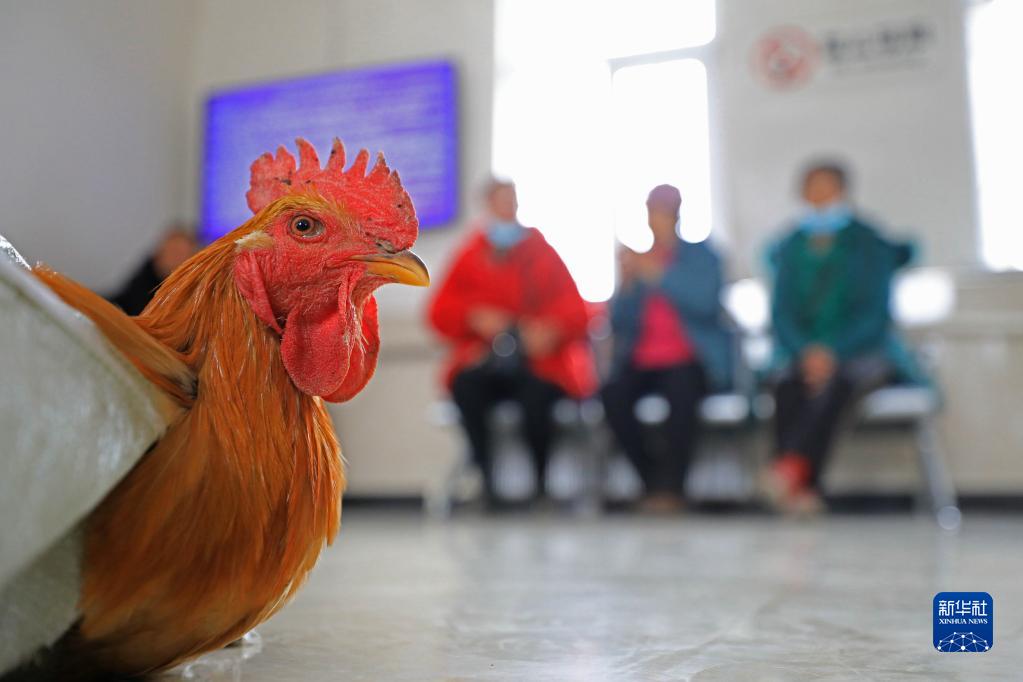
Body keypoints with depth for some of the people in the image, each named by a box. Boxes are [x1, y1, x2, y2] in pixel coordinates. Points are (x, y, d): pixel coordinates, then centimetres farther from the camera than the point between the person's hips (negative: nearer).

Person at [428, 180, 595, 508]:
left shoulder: (541, 253, 10)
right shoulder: (470, 256, 11)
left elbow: (575, 309, 5)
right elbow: (440, 312, 7)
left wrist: (552, 329, -17)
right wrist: (473, 316, -13)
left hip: (537, 360, -1)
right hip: (484, 360, 1)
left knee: (536, 395, -33)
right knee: (465, 386, -32)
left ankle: (542, 482, -12)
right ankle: (487, 479, -21)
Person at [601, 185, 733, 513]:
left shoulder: (701, 256, 8)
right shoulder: (638, 261, 14)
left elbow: (705, 302, -13)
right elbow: (618, 323, 6)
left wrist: (657, 275, -19)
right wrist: (628, 282, -9)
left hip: (689, 361, -2)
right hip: (642, 361, 3)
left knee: (681, 390, -36)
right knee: (613, 394, -28)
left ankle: (672, 489, -24)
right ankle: (653, 483, -13)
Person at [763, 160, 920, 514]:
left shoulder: (870, 243, 2)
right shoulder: (790, 247, 12)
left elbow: (874, 312, -5)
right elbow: (781, 312, 5)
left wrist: (833, 351, -22)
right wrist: (805, 352, -16)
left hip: (862, 350, -2)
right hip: (803, 351, 2)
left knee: (836, 380, -38)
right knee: (787, 385, -33)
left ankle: (792, 468, -55)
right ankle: (804, 490, -42)